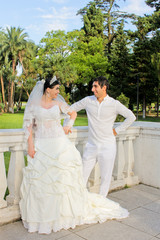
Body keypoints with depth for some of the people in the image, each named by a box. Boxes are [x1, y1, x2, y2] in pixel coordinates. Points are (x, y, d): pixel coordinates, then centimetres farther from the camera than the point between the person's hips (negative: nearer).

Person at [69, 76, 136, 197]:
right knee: (83, 175, 6)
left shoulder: (114, 104, -5)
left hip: (107, 146, -2)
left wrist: (117, 130, -2)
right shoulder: (88, 101, 1)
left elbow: (131, 117, 0)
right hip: (91, 146, 2)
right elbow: (72, 109, 14)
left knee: (106, 177, 7)